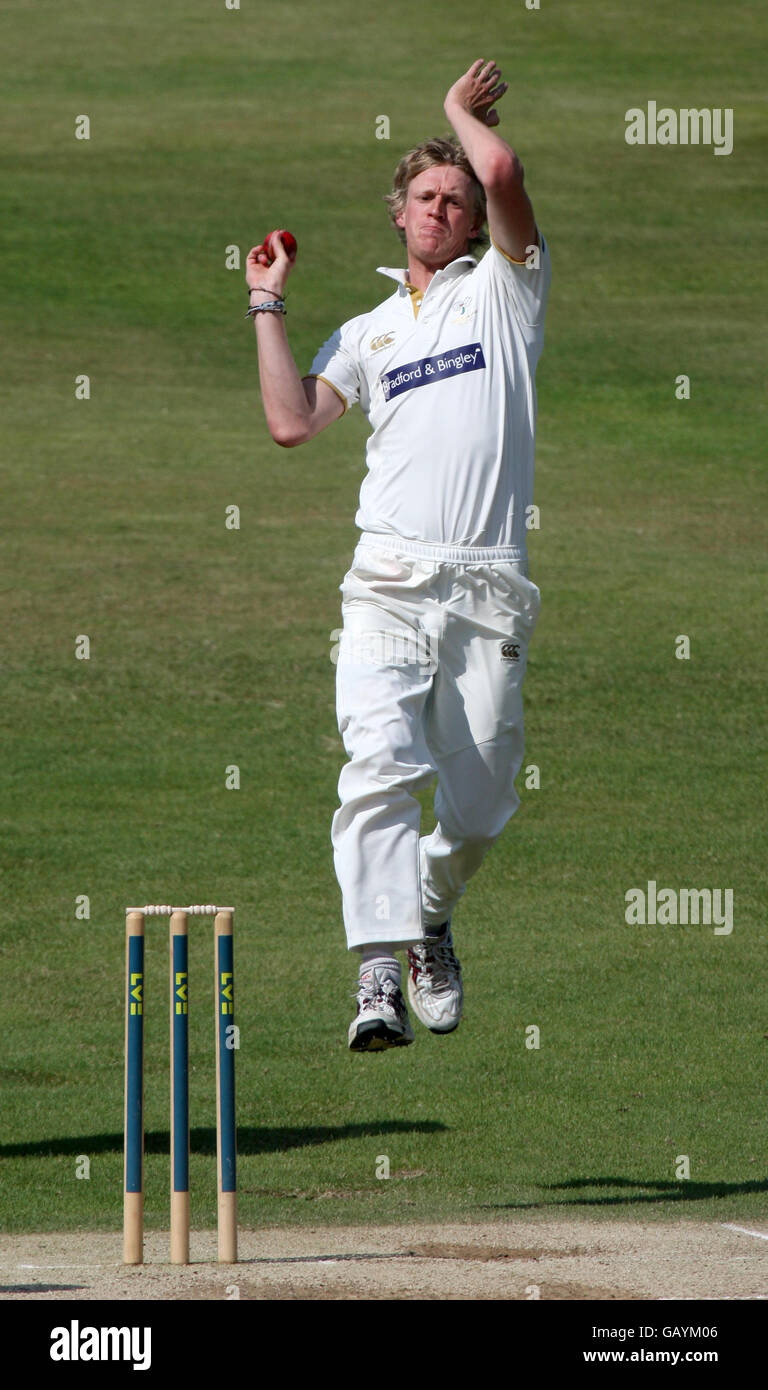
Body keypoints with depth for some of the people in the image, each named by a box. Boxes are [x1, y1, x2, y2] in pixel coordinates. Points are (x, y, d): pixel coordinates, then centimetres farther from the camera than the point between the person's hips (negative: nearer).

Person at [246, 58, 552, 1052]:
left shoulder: (504, 290, 13)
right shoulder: (367, 333, 22)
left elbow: (503, 175, -4)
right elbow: (291, 422, 10)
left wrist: (463, 108, 15)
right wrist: (268, 308, 14)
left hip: (488, 589, -1)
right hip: (390, 580, 1)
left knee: (479, 805, 2)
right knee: (380, 768, -20)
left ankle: (431, 914, 33)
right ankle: (382, 973, -25)